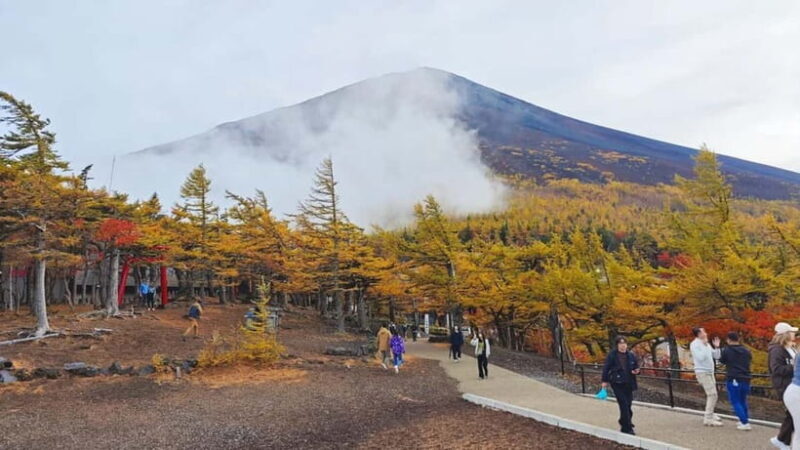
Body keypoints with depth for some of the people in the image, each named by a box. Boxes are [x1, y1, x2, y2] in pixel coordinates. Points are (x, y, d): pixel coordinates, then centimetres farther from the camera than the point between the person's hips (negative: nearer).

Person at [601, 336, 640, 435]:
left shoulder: (631, 355, 6)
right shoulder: (612, 355, -7)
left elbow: (636, 367, 17)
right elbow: (606, 368, -4)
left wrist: (636, 371, -6)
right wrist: (605, 381, -5)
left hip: (628, 384, 5)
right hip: (617, 383, -5)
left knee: (628, 404, 12)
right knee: (624, 405, -8)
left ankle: (624, 422, 36)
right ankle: (627, 428, -2)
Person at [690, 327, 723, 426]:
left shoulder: (706, 344, 11)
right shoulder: (694, 344, -13)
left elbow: (716, 356, 13)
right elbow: (700, 358, -25)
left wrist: (716, 347, -1)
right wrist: (704, 345, -21)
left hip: (710, 372, 9)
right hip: (702, 372, -9)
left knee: (712, 394, 17)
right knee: (712, 394, -14)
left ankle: (710, 415, 30)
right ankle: (708, 419, -12)